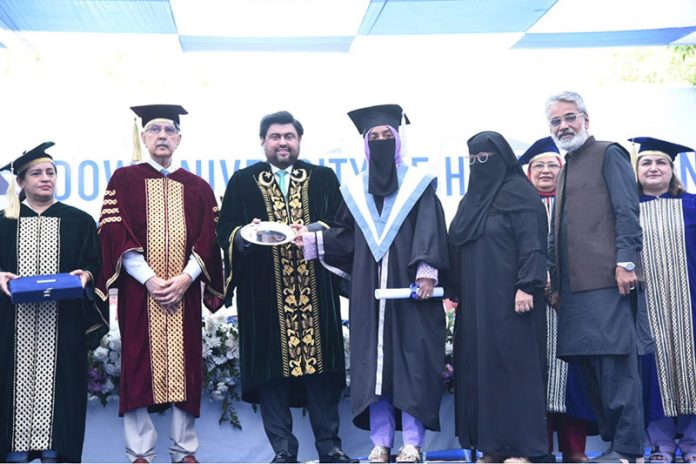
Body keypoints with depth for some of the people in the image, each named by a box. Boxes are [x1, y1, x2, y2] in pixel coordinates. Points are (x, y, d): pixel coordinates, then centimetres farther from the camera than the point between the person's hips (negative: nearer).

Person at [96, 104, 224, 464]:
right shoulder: (124, 179, 7)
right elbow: (115, 234, -3)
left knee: (184, 367, 2)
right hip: (138, 289, -1)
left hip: (185, 292, 2)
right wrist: (149, 278, -14)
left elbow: (209, 239, 6)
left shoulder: (197, 187, 12)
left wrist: (186, 278, -11)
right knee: (138, 365, -2)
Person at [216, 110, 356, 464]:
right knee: (271, 368, 0)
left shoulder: (323, 179, 13)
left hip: (316, 292, 1)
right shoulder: (243, 182, 11)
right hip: (264, 294, 0)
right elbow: (225, 231, 4)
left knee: (320, 364, 0)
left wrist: (321, 231, -15)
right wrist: (245, 234, -17)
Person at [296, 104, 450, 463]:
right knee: (372, 361, 1)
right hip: (368, 290, 3)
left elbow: (430, 231, -3)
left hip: (408, 284, -3)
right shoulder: (354, 190, 15)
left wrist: (426, 269, -16)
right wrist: (315, 240, -4)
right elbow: (346, 237, 12)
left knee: (411, 359, -5)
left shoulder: (418, 184, 6)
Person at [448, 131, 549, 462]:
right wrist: (456, 291, 15)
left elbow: (532, 243, -13)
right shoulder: (472, 199, 19)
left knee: (512, 364, -7)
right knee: (479, 366, 4)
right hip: (475, 300, 8)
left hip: (507, 297, -8)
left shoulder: (519, 193, -4)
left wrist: (526, 286, -22)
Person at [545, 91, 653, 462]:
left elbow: (627, 212, -9)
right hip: (575, 286, 8)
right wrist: (554, 281, 19)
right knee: (589, 364, 8)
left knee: (616, 361, -9)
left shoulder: (608, 154, 2)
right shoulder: (566, 170, 25)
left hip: (607, 279, -8)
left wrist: (626, 262, -18)